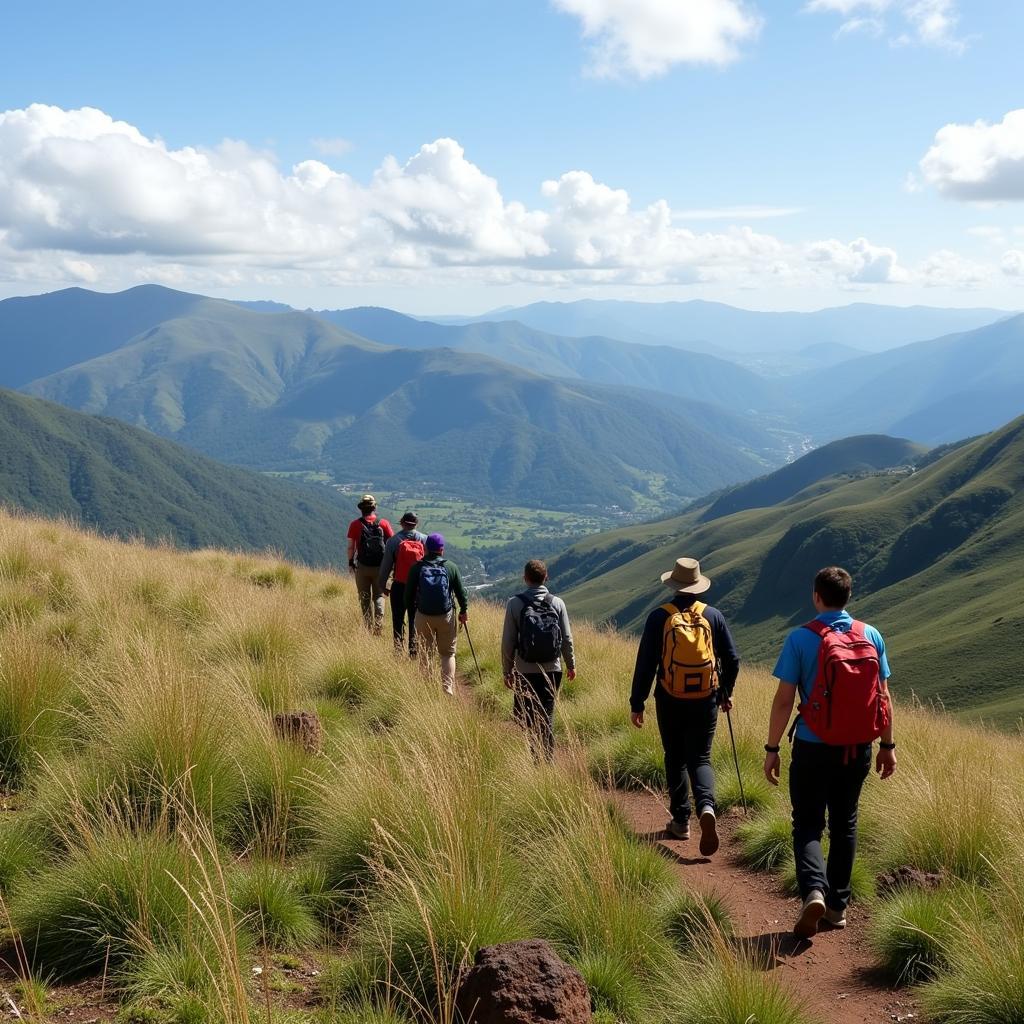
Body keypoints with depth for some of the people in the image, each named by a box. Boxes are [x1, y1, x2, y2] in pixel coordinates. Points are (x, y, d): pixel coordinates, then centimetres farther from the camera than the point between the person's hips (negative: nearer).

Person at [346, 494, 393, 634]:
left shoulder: (355, 525, -7)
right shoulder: (384, 523, -5)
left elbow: (351, 547, -4)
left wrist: (350, 563, 10)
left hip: (362, 567, 0)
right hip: (380, 567, 1)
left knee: (365, 598, 13)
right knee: (379, 596, 11)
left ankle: (368, 627, 16)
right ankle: (378, 624, -7)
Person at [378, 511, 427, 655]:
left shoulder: (393, 541, -7)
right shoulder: (424, 539, -5)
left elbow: (386, 565, -3)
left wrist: (383, 585, 7)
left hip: (399, 586, -1)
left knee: (398, 619, 9)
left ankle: (398, 648, 5)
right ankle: (414, 649, 10)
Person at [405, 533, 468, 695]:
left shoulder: (417, 567, -5)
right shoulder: (451, 567, -5)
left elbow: (409, 594, 0)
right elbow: (460, 591, 2)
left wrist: (412, 611, 16)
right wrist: (463, 611, 16)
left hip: (423, 616, 0)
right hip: (447, 616, 0)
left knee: (424, 654, 14)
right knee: (447, 654, 11)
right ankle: (448, 689, 0)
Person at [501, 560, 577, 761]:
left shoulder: (515, 603, -8)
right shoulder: (557, 603, -2)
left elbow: (508, 642, -6)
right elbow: (567, 639, 2)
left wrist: (507, 671, 5)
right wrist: (571, 665, 17)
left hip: (525, 671, -2)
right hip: (552, 669, 2)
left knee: (522, 715, 10)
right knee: (547, 715, 11)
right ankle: (547, 757, 11)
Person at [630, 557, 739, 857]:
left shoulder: (659, 617, -8)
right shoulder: (713, 616, -1)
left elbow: (645, 664, -7)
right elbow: (732, 659, 4)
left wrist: (637, 703, 1)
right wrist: (726, 692, 19)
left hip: (670, 703, -1)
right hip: (705, 702, 1)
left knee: (675, 760, 15)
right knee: (700, 759, 9)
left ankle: (681, 821, 19)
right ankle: (706, 808, -17)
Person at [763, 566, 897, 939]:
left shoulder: (801, 639, -12)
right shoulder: (871, 636, -1)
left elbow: (784, 700, -11)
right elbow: (883, 697, 2)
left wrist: (772, 748, -3)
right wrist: (887, 745, 12)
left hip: (814, 749, -3)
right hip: (858, 750, 3)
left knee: (807, 825, 9)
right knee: (844, 825, 17)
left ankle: (814, 890, -13)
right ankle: (838, 906, 22)